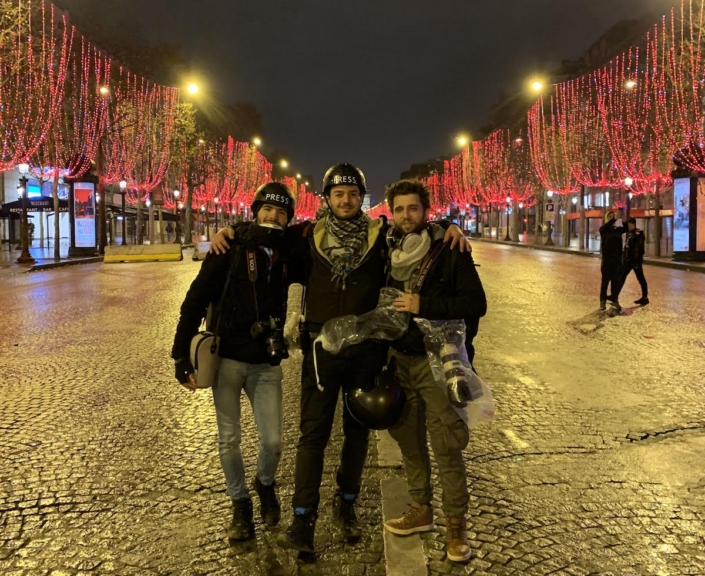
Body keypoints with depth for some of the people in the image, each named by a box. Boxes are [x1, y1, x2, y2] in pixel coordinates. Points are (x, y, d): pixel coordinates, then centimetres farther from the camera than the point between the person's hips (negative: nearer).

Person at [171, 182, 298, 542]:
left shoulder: (287, 255, 3)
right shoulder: (231, 249, -8)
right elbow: (195, 300, -7)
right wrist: (181, 354, -11)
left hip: (266, 364, 2)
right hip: (227, 358, -2)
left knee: (273, 441, -1)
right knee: (229, 439, 6)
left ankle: (265, 484, 32)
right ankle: (240, 504, 30)